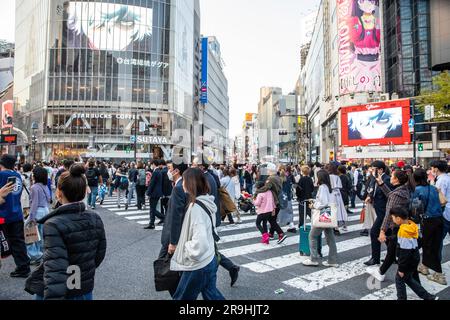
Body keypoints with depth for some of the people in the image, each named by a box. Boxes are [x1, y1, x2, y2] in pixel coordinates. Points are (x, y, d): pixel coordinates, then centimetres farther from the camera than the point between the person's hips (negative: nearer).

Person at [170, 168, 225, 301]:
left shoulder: (196, 207, -25)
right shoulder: (207, 202, 1)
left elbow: (200, 242, -33)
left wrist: (186, 247, -15)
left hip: (198, 265, -8)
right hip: (209, 260, 8)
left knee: (182, 297, 12)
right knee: (211, 294, 21)